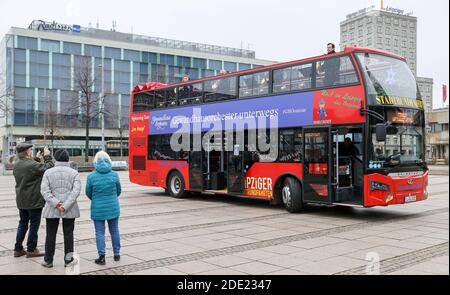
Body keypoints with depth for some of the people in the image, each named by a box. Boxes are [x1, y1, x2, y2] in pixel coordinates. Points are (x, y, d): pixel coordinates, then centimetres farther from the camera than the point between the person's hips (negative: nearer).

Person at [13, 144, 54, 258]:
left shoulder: (16, 165, 4)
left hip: (21, 201, 8)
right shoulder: (32, 165, -23)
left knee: (23, 224, 18)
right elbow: (48, 168, -17)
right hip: (34, 201, -8)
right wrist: (47, 157, -5)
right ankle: (31, 250, 11)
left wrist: (37, 159, 13)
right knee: (34, 225, 4)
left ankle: (18, 249, 22)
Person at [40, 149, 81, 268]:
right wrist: (65, 206, -14)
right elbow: (76, 190, -11)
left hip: (52, 209, 0)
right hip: (70, 209, 0)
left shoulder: (48, 172, 0)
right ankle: (68, 259, 14)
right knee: (68, 233, 9)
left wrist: (56, 203, -13)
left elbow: (44, 190, -9)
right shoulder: (74, 173, -1)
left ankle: (48, 260, 17)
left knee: (51, 234, 9)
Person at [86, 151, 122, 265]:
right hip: (113, 208, 2)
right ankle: (117, 254, 26)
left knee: (100, 233, 7)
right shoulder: (114, 174, -7)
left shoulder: (91, 176, -11)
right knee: (114, 231, 16)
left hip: (98, 209, -2)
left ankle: (101, 257, 6)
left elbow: (88, 193, 1)